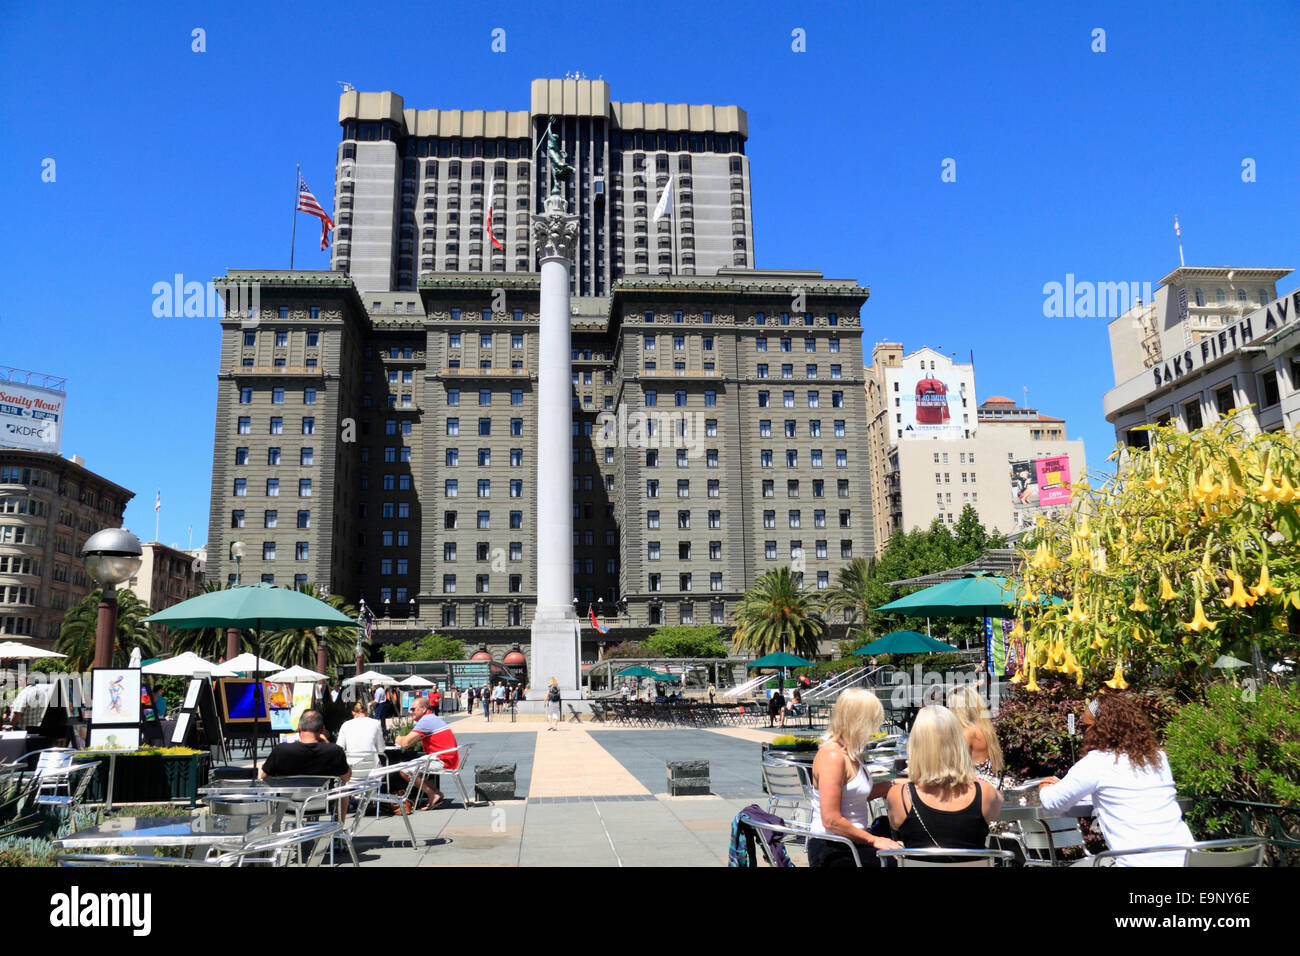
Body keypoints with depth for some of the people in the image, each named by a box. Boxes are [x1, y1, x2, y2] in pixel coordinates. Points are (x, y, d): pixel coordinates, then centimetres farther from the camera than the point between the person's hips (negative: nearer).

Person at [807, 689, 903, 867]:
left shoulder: (850, 752, 11)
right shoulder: (832, 756, -20)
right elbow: (831, 821, -23)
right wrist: (873, 840, -17)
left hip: (851, 841, 9)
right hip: (833, 851, -9)